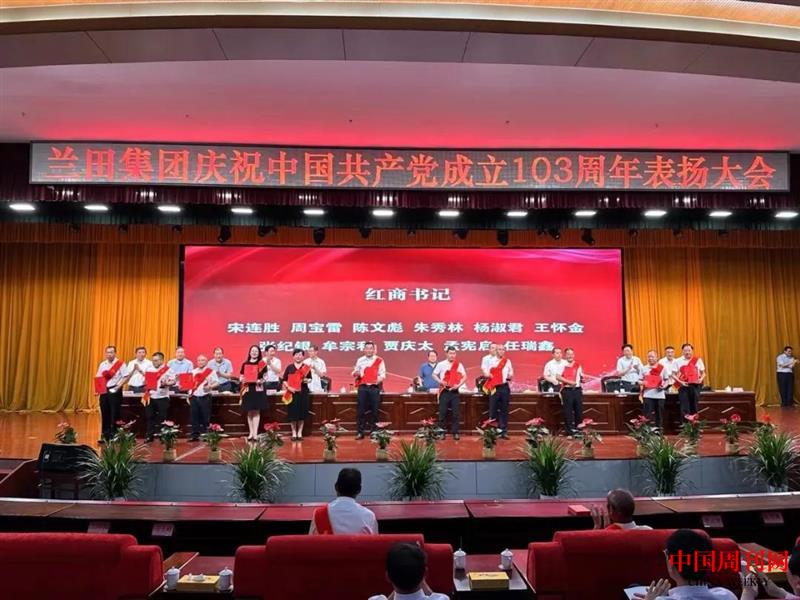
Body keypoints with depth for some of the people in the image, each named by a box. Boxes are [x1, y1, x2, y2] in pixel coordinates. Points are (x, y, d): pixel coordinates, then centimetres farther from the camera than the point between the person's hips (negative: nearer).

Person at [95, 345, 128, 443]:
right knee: (104, 413, 8)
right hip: (104, 391, 5)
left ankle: (114, 436, 7)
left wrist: (118, 386, -18)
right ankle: (104, 436, 16)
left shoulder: (120, 363, -5)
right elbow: (98, 378, 14)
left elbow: (125, 377, -9)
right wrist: (98, 388, -2)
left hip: (114, 391, -5)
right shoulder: (102, 364, 12)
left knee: (114, 414, 0)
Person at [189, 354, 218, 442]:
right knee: (194, 417, 4)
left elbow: (217, 383, -4)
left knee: (205, 417, -1)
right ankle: (195, 435, 10)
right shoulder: (193, 372, 15)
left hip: (205, 397, -4)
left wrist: (210, 386, -23)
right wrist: (188, 395, 8)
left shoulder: (211, 371, 1)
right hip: (194, 397, 4)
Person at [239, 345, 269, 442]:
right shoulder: (245, 364, 9)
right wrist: (243, 380, -11)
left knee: (256, 411, -1)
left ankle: (255, 433, 2)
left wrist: (260, 381, -16)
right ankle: (251, 432, 12)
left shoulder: (262, 364, 4)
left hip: (258, 389, -2)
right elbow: (241, 377, 11)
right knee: (250, 412, 4)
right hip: (248, 389, 2)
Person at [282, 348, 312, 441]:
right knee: (292, 413, 0)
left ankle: (300, 433, 14)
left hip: (303, 392, 1)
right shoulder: (289, 367, 5)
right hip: (292, 392, 0)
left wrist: (307, 380, -12)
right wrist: (288, 387, -11)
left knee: (302, 412, 3)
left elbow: (310, 378, 9)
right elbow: (284, 380, 4)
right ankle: (294, 433, 12)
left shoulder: (306, 367, 6)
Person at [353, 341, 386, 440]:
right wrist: (356, 373, -8)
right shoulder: (360, 360, 11)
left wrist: (379, 379, -20)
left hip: (374, 387, -1)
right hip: (363, 387, 1)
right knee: (361, 410, 0)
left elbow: (382, 373, 1)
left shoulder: (379, 360, 4)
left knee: (375, 410, 0)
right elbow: (355, 372, 15)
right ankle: (360, 432, 6)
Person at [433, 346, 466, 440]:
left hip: (455, 391, 1)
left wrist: (458, 385, -10)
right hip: (444, 391, -1)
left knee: (456, 413, 0)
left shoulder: (459, 365, 5)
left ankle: (455, 432, 7)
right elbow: (434, 374, 4)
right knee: (443, 412, 1)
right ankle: (442, 432, 9)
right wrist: (440, 381, -13)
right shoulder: (441, 364, 1)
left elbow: (464, 377, 5)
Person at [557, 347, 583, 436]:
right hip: (567, 390, -4)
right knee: (568, 411, -2)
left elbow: (581, 377, 23)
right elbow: (558, 377, -9)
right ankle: (569, 430, 5)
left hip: (577, 389, 4)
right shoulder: (562, 365, 0)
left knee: (579, 410, 5)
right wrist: (569, 382, -17)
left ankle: (578, 429, 18)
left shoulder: (578, 366, 13)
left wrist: (582, 379, -1)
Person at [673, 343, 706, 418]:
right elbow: (673, 375, 3)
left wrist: (701, 379, -11)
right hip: (683, 386, -1)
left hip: (695, 386, 1)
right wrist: (680, 382, -12)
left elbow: (703, 373, 10)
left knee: (694, 406, 4)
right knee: (684, 407, -5)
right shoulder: (678, 361, 1)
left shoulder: (698, 360, 3)